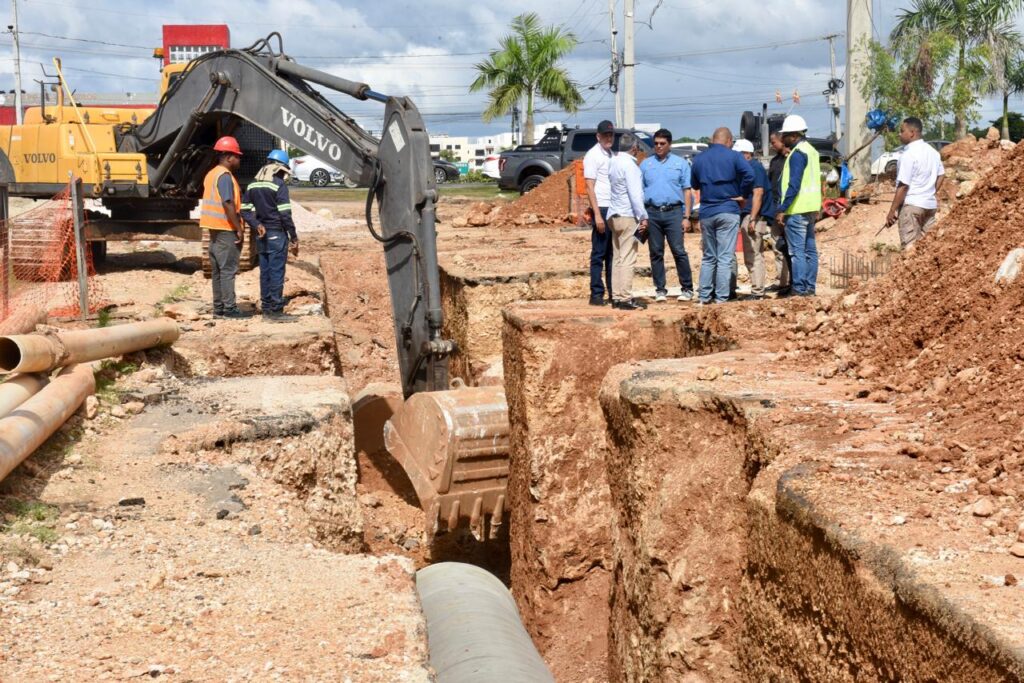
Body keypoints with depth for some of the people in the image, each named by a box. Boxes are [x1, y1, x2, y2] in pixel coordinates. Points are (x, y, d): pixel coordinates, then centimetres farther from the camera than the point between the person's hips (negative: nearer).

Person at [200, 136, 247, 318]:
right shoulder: (225, 176, -14)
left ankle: (218, 307, 13)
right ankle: (229, 308, -6)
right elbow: (228, 204, -23)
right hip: (226, 229, -9)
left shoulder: (211, 174, 16)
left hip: (215, 228, 9)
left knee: (217, 270, 10)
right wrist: (239, 229, -20)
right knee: (228, 270, -7)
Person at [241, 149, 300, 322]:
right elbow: (285, 214, -15)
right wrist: (294, 238, -10)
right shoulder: (279, 184, -12)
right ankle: (276, 311, -2)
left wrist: (257, 226, -1)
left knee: (265, 272, 11)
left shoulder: (253, 185, 10)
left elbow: (245, 211, 7)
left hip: (261, 235, 7)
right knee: (276, 273, -3)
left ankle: (266, 309, 15)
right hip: (277, 234, -7)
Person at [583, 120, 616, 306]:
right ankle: (596, 294, 1)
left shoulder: (612, 155, 16)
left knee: (614, 253, 10)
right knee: (599, 253, -3)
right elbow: (590, 187, -12)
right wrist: (597, 215, -18)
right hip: (602, 208, -7)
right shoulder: (592, 155, -6)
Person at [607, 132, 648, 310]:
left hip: (614, 215, 9)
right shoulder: (629, 164, -14)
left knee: (618, 258, 11)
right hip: (628, 216, -8)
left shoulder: (613, 162, 11)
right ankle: (625, 299, -8)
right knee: (628, 259, -7)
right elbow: (635, 194, -18)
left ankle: (616, 297, 12)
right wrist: (643, 216, -15)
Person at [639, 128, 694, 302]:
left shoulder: (680, 163, 9)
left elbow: (687, 191, 6)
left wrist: (686, 216, -2)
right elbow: (639, 190, 12)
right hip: (652, 213, 2)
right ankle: (660, 289, 12)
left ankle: (687, 288, 1)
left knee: (679, 251, -7)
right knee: (656, 253, 5)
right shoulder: (646, 164, 14)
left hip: (673, 211, -2)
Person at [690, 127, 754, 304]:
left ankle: (705, 296, 10)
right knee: (725, 258, -2)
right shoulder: (733, 156, -5)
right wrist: (741, 194, -6)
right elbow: (749, 175, -17)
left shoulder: (698, 158, 8)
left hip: (706, 213, 4)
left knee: (708, 257, 14)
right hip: (728, 211, -4)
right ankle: (721, 297, -4)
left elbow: (694, 184, 16)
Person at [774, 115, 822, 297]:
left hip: (797, 209, -10)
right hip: (811, 209, 10)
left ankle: (799, 289, -9)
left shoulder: (797, 154, -14)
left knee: (797, 251, -8)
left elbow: (794, 185, -21)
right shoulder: (811, 150, 16)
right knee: (810, 249, 11)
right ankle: (810, 287, 15)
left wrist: (783, 208, -19)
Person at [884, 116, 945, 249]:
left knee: (910, 247, -5)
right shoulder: (932, 151, 10)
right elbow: (941, 175, 18)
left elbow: (903, 186, -18)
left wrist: (892, 211, -15)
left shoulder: (908, 155, -16)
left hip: (911, 205, -8)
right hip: (930, 204, 8)